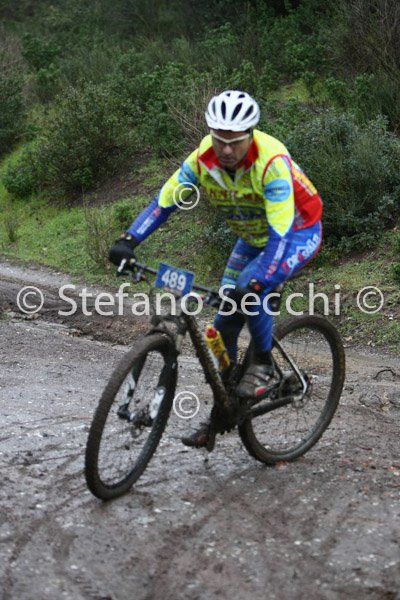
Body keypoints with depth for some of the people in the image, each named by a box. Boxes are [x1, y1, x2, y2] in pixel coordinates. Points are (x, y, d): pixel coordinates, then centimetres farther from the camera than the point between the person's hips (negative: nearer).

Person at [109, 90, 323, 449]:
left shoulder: (271, 162, -35)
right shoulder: (203, 159, -20)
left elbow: (281, 235, -40)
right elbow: (164, 201, -16)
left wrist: (254, 284, -51)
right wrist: (128, 241, -30)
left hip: (298, 232, -6)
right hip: (253, 237, 6)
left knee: (249, 289, -32)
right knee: (225, 323, 0)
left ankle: (264, 364, -7)